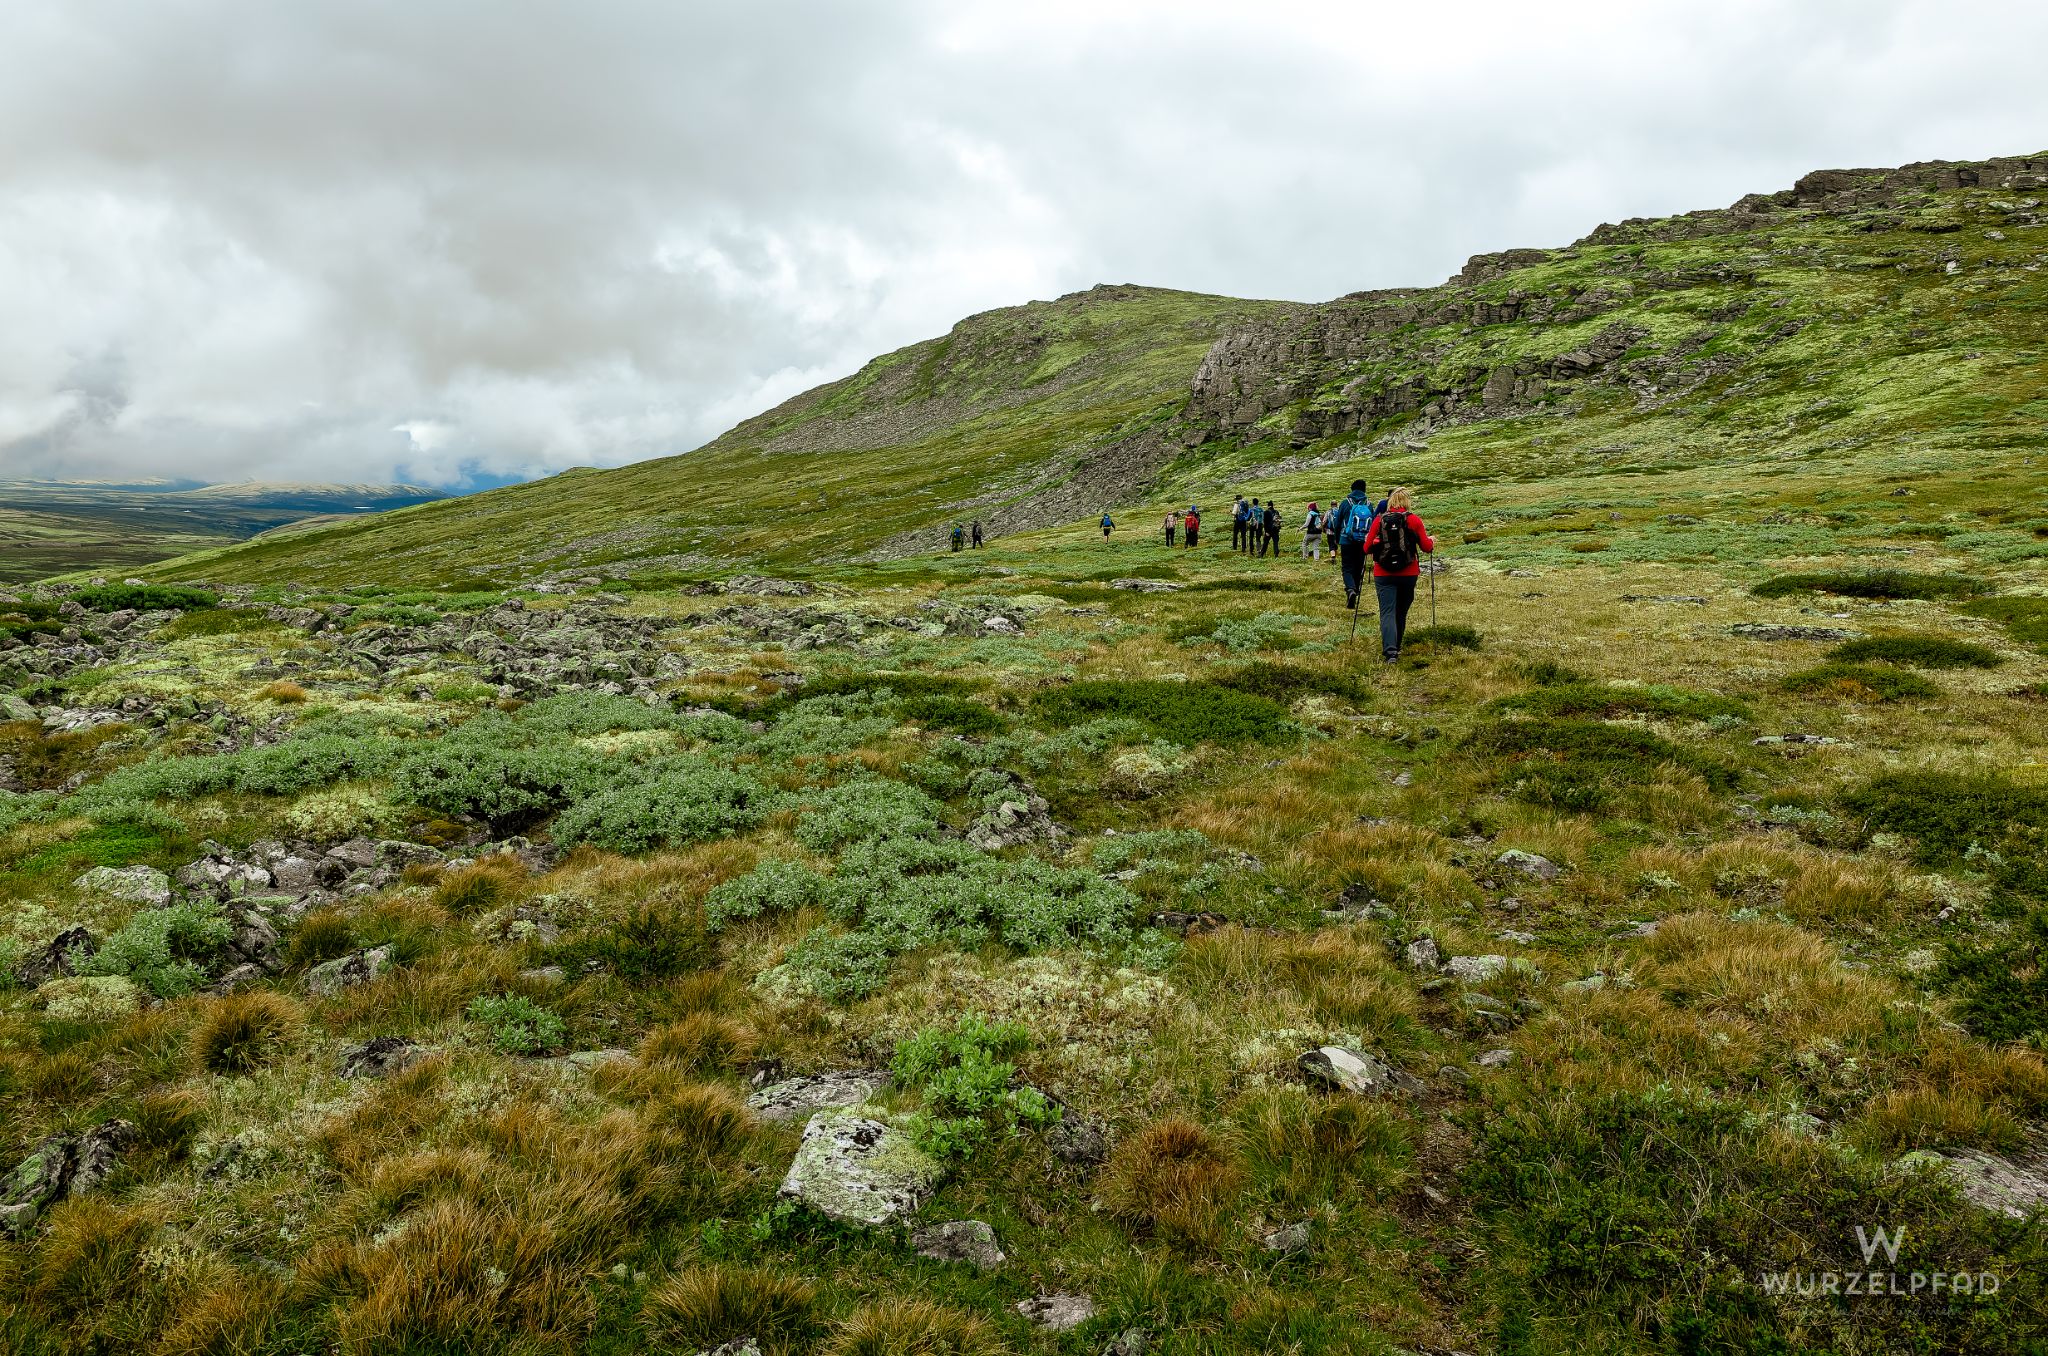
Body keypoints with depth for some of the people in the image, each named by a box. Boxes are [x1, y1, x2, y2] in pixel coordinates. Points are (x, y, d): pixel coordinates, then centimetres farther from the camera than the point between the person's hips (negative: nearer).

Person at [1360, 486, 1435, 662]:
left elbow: (1367, 548, 0)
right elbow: (1427, 547, 1)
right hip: (1408, 574, 1)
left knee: (1387, 612, -4)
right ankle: (1396, 647, 29)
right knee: (1401, 612, 17)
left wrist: (1369, 543, 23)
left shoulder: (1379, 519, -2)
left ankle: (1390, 650, -21)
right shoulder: (1414, 519, -2)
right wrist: (1432, 542, 23)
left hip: (1383, 574, -1)